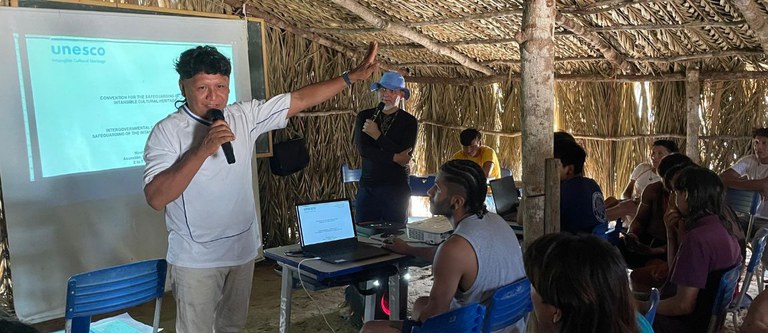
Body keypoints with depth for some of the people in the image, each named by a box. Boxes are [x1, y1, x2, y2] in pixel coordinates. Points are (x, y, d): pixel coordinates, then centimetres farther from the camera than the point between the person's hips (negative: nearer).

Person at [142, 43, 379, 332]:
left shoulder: (244, 116, -1)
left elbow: (299, 100, 1)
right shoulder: (167, 131, -14)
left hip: (243, 249, 5)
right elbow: (156, 198, -23)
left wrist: (353, 76, -3)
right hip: (196, 258, -4)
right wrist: (203, 149, -30)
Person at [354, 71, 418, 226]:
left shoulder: (409, 121, 0)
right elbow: (362, 149, -7)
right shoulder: (365, 116, 6)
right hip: (368, 185, 2)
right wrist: (394, 157, -13)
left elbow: (406, 156, -12)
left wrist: (377, 135, -13)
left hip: (396, 188, -1)